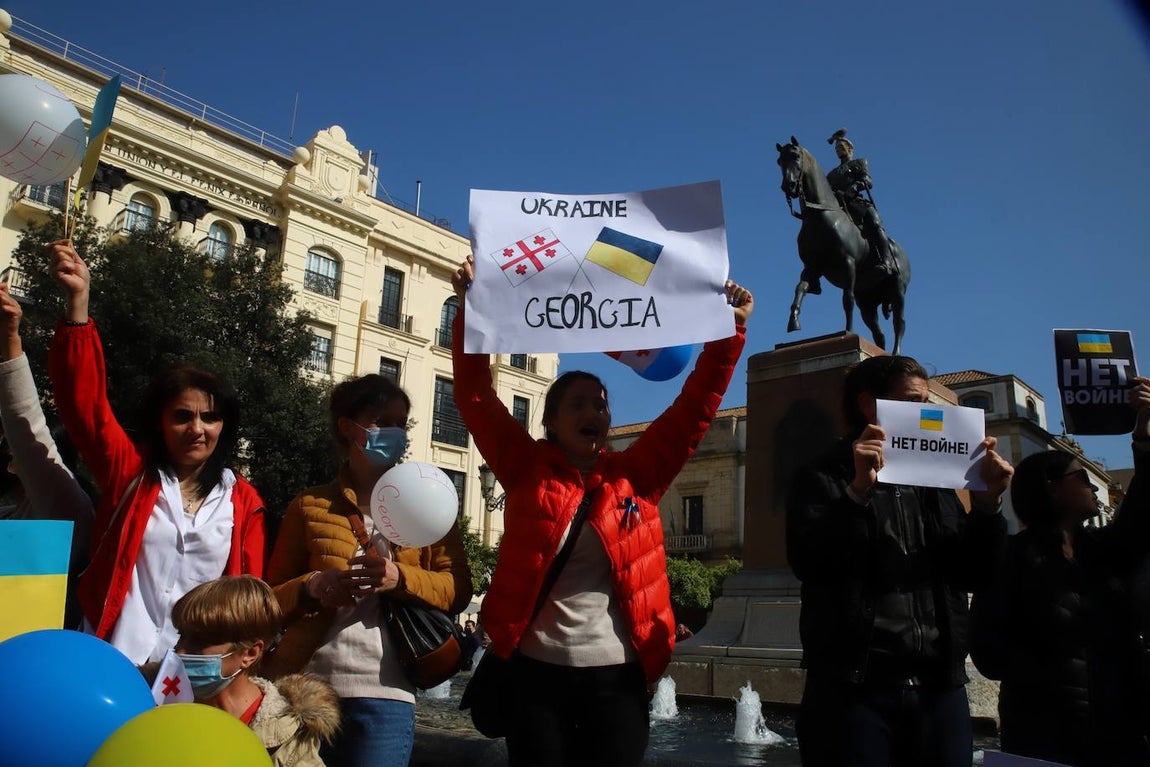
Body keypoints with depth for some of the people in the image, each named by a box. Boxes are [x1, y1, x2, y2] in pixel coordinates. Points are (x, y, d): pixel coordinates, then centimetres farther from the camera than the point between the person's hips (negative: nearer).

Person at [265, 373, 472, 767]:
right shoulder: (309, 504, 9)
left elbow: (458, 590, 1)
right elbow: (273, 597, 9)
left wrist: (401, 579, -17)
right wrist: (312, 588, -12)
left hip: (384, 695, -1)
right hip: (303, 687, 1)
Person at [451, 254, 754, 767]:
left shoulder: (635, 476, 4)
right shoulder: (528, 471, 0)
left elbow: (696, 406, 1)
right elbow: (475, 398, -5)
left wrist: (730, 329, -6)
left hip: (618, 677, 1)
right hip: (536, 670, -1)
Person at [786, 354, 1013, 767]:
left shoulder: (935, 482, 16)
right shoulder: (823, 480, 0)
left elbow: (969, 574, 12)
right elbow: (808, 563, -14)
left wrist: (986, 505, -2)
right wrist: (859, 490, -22)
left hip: (940, 690, 5)